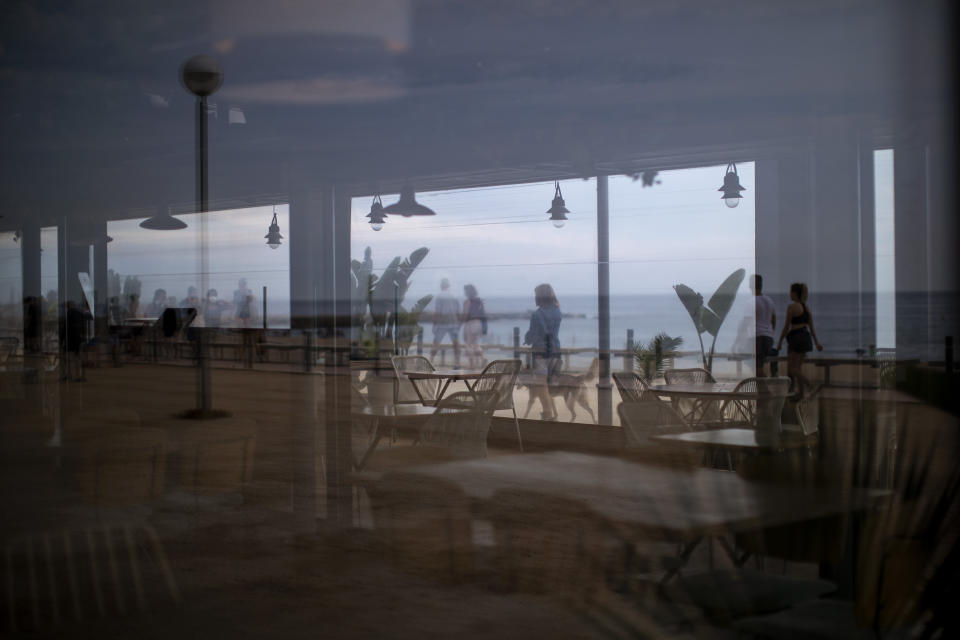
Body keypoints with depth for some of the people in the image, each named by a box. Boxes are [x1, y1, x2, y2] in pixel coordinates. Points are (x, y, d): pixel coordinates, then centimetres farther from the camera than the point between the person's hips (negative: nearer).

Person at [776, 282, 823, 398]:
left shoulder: (792, 306, -11)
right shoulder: (806, 307, 12)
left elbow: (787, 326, -10)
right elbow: (811, 326, 12)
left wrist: (780, 342, -3)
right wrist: (817, 342, 12)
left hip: (796, 338, -8)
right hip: (806, 336, 8)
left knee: (791, 369, -3)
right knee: (798, 367, 12)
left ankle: (806, 383, -24)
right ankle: (801, 393, 10)